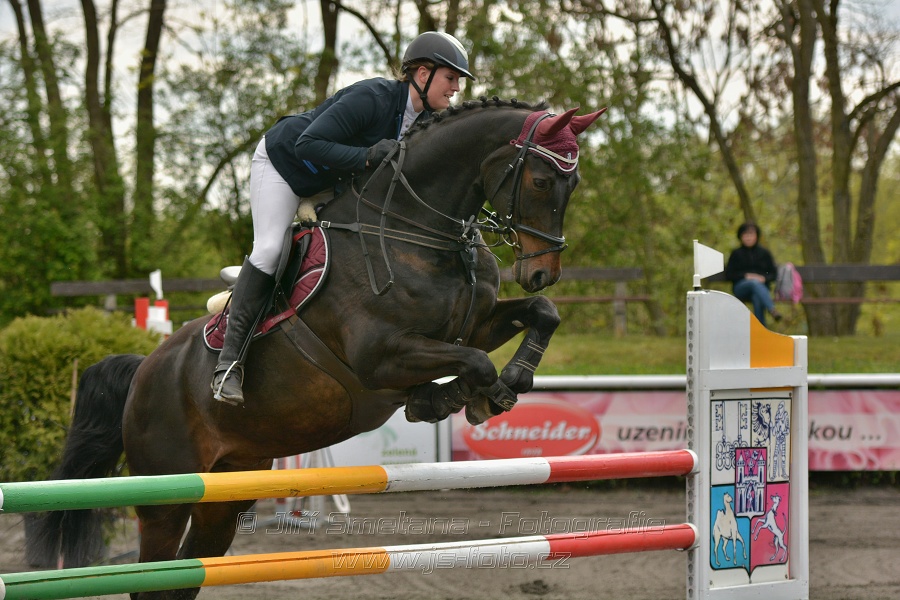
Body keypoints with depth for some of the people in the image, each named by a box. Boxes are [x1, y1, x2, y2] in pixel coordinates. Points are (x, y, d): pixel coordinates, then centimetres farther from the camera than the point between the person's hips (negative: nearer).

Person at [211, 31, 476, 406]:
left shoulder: (427, 121, -11)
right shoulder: (371, 98, -35)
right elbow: (308, 146, -38)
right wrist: (367, 156, -44)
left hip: (331, 181, 9)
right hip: (282, 161, -9)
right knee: (269, 249, -19)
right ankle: (229, 361, -17)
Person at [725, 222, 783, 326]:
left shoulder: (764, 253, 19)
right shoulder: (736, 254, 16)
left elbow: (774, 274, 13)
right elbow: (728, 275, 8)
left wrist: (764, 278, -10)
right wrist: (746, 276, -8)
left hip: (761, 287, 1)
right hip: (741, 288, -1)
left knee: (757, 298, -37)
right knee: (754, 283, -38)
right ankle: (772, 310, -58)